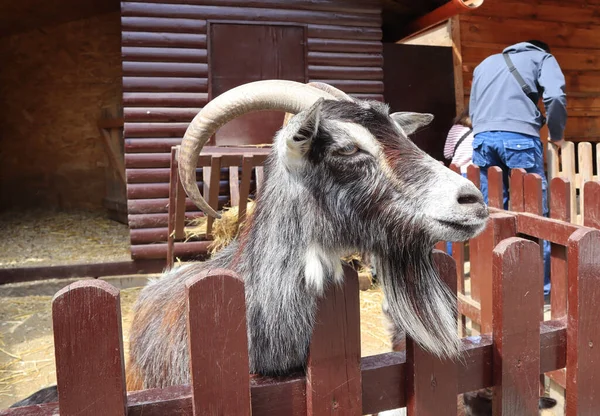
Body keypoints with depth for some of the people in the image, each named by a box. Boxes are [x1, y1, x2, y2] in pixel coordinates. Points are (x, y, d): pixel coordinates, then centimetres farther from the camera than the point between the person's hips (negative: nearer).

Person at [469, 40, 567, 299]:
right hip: (519, 137, -4)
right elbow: (555, 97, -1)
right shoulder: (542, 57, 18)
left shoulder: (485, 63, 32)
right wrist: (556, 134, 12)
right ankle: (541, 287, 7)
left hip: (482, 138, 4)